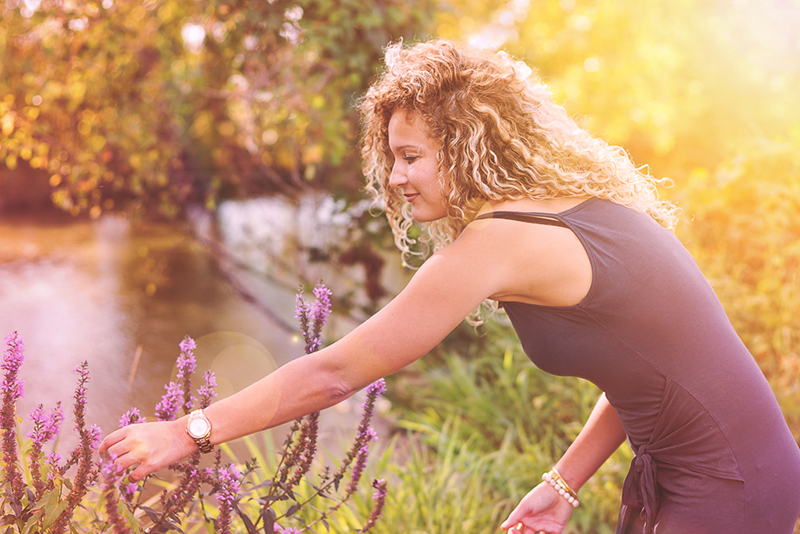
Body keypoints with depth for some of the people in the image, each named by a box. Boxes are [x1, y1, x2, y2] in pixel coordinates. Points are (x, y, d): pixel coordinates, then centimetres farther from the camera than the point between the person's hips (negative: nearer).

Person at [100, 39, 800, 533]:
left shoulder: (495, 243, -21)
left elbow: (334, 374, -18)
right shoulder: (580, 204, 6)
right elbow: (642, 362, 10)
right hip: (671, 474, 8)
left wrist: (190, 433, -10)